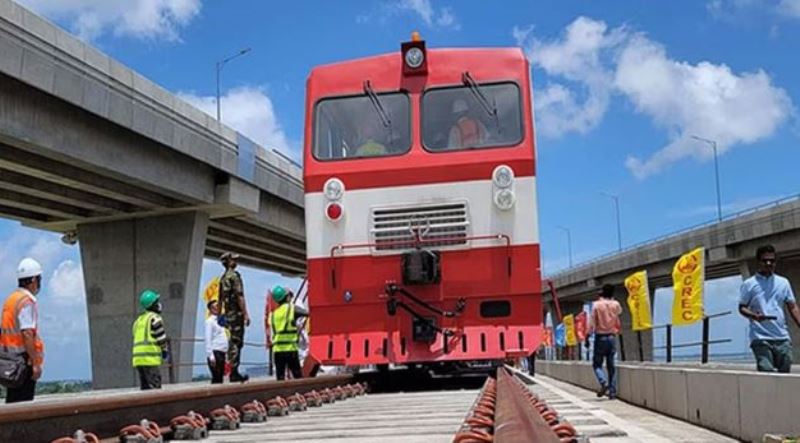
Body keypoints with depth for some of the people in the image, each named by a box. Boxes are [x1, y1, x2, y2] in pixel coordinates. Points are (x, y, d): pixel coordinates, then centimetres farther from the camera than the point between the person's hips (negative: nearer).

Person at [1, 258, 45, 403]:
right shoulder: (27, 301, -13)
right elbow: (27, 334, -21)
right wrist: (36, 364, -20)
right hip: (25, 358, -9)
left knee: (12, 401, 13)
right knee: (23, 405, -6)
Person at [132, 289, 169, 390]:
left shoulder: (138, 320, 21)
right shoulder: (155, 318, -6)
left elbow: (137, 339, 20)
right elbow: (161, 338, -9)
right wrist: (165, 351, 7)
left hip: (138, 358, 8)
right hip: (150, 359, -8)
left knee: (145, 388, 12)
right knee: (155, 388, -9)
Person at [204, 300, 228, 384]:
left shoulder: (221, 320, 18)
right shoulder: (210, 321, -3)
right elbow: (208, 339, -9)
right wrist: (211, 356, -16)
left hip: (222, 352, 7)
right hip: (215, 352, -7)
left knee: (220, 377, 6)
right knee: (216, 378, -10)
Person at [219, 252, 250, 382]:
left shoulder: (223, 278, 16)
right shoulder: (234, 275, -10)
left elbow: (220, 298, 20)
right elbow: (240, 296, -17)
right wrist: (245, 314, -17)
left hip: (228, 314, 9)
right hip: (236, 313, -9)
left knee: (232, 342, 12)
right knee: (236, 342, -7)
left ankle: (233, 372, 15)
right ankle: (234, 372, -8)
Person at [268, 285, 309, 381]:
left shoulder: (273, 314, 15)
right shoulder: (292, 308, -1)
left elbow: (271, 334, 15)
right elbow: (307, 313, -6)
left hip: (277, 350, 4)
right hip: (290, 349, -4)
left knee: (280, 378, 7)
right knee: (298, 377, 2)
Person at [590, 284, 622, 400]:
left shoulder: (596, 304, -8)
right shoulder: (615, 304, 2)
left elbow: (592, 323, -11)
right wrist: (611, 299, 24)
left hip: (600, 337, -3)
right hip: (612, 337, 3)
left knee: (597, 364, 6)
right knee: (611, 365, 8)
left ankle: (604, 383, -19)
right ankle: (612, 391, 4)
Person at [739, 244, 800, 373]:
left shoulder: (783, 282, 13)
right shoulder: (748, 284, 3)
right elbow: (742, 308, 3)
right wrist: (754, 315, -18)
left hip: (782, 337, 4)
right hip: (760, 338, -3)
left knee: (785, 373, 4)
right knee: (766, 373, -11)